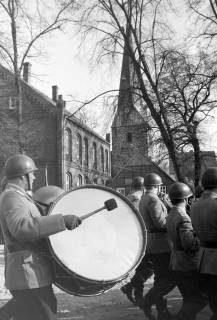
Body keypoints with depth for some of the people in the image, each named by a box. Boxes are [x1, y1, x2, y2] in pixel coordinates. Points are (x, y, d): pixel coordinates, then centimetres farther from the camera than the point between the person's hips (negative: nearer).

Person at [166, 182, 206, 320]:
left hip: (177, 264, 9)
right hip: (188, 266, -9)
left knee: (190, 299, 19)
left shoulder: (170, 216, 9)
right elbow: (189, 243, -28)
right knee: (198, 299, 1)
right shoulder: (183, 218, -21)